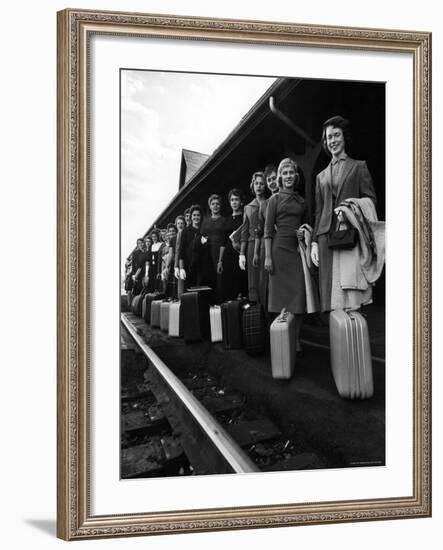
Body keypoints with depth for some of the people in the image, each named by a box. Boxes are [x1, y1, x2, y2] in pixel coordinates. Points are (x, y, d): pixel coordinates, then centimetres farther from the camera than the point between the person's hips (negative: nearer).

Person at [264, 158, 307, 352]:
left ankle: (296, 338, 2)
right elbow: (268, 229, -1)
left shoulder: (301, 200, 16)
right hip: (280, 248, -4)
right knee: (282, 293, -2)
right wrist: (267, 256, -10)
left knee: (300, 292, -3)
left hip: (297, 249, 4)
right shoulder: (275, 199, 4)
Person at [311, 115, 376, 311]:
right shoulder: (321, 176, 23)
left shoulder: (359, 167, 13)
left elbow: (370, 199, 5)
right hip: (326, 234, 3)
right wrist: (314, 242, 8)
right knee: (329, 287, -4)